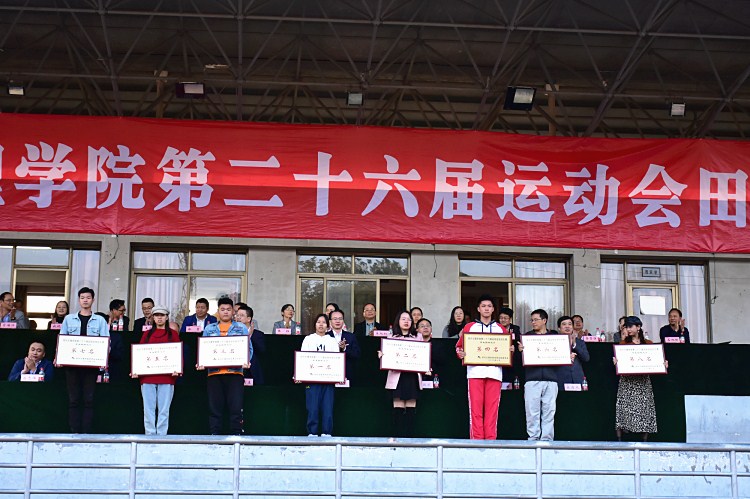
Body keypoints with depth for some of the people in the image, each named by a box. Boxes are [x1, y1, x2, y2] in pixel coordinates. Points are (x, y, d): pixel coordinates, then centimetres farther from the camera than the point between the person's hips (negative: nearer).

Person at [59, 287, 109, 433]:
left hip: (91, 364, -1)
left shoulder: (100, 320, 8)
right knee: (73, 399, 1)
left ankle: (87, 432, 2)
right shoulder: (69, 319, 12)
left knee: (89, 399, 0)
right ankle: (74, 431, 4)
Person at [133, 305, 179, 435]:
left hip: (166, 377, -2)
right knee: (148, 409, 0)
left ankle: (162, 435, 0)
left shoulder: (173, 334, 11)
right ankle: (149, 435, 4)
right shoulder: (147, 334, 17)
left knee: (164, 410, -3)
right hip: (147, 376, 2)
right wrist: (135, 370, -1)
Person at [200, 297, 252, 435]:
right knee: (214, 408, 2)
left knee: (236, 408, -6)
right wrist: (201, 363, -7)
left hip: (235, 372, -1)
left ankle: (236, 435, -2)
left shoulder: (241, 328, 12)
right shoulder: (209, 329, 16)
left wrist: (246, 362, -12)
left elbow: (248, 348, 6)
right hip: (214, 373, 1)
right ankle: (214, 436, 7)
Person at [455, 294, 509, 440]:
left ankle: (491, 439, -2)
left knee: (492, 407, -3)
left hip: (494, 372, 1)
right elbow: (459, 346, 13)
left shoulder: (501, 329, 19)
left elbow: (508, 348, 20)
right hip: (475, 372, -1)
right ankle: (476, 439, -4)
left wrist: (511, 350, -2)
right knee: (475, 407, -5)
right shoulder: (469, 327, 15)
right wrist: (460, 354, -8)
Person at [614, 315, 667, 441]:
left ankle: (645, 440, 6)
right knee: (624, 408, -7)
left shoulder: (648, 343, 10)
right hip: (627, 380, -1)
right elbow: (619, 358, 2)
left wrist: (663, 364, -9)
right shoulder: (623, 342, 8)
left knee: (644, 408, 0)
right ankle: (619, 440, -5)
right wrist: (616, 361, -20)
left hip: (643, 380, 1)